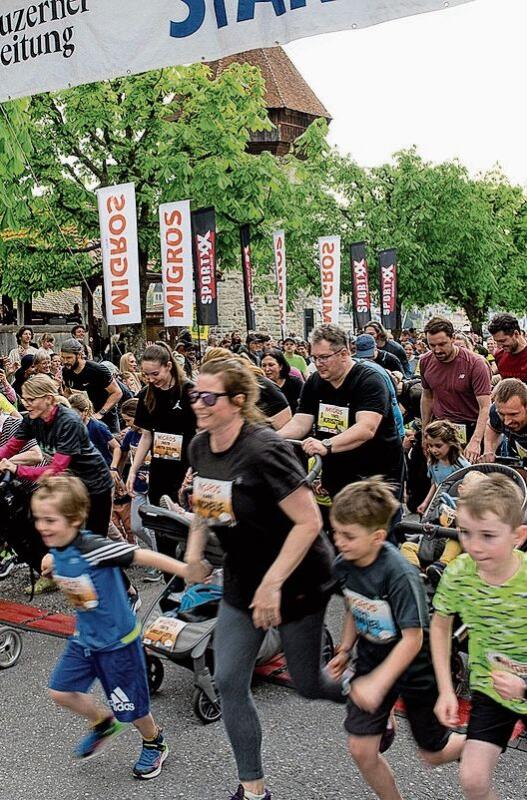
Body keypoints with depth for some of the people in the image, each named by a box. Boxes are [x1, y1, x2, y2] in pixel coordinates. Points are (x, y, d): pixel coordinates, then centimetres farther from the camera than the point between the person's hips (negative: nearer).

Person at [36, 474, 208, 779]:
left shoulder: (92, 548, -31)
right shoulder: (57, 552, -6)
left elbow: (142, 556, -32)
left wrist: (188, 571, -33)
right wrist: (52, 564, 3)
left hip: (118, 641, -7)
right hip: (85, 638, 7)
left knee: (130, 705, 9)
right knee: (61, 691, 7)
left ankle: (155, 743, 40)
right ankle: (104, 723, 35)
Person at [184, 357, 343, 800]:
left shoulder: (264, 451, -27)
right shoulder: (200, 447, -4)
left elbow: (309, 521, -26)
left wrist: (272, 584, -26)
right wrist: (195, 548, 2)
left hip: (296, 580, -7)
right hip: (243, 580, 7)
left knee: (308, 683, 8)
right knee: (229, 683, 4)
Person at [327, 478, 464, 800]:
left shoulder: (400, 575, -32)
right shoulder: (344, 565, -11)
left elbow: (413, 639, -28)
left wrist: (377, 683, -30)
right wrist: (345, 650, 5)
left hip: (415, 667, -5)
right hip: (372, 660, 5)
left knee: (433, 754, 14)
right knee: (360, 749, -1)